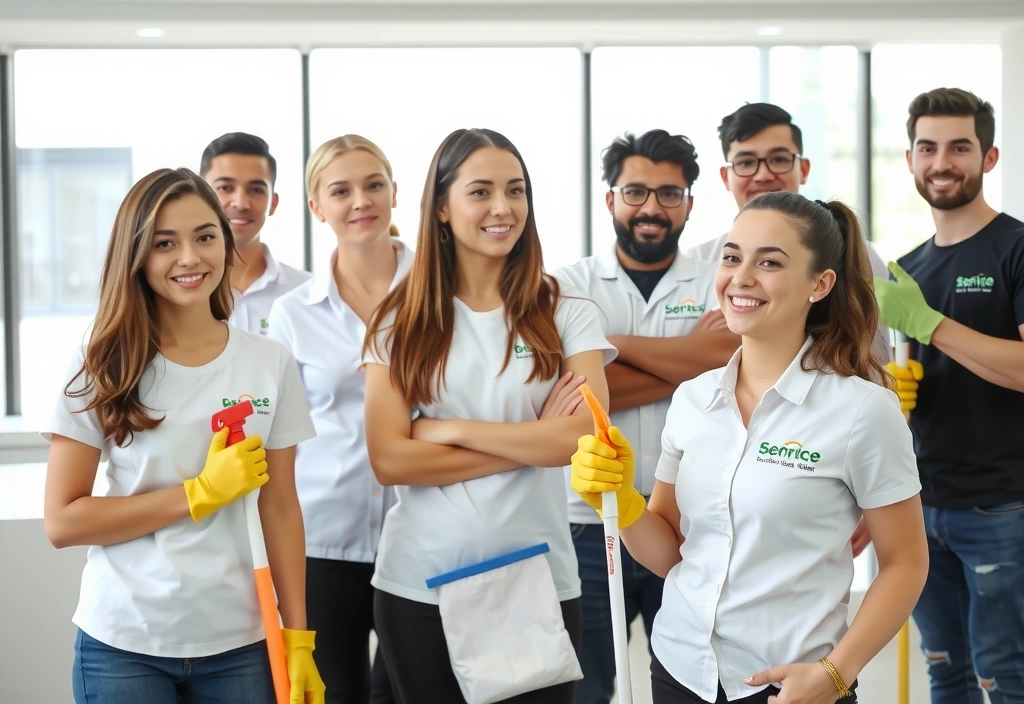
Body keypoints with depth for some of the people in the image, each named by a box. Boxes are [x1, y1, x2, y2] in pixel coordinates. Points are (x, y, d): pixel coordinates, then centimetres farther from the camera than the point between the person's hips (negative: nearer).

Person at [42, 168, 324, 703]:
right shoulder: (102, 367, -6)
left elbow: (280, 508, 5)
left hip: (234, 644, 2)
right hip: (122, 644, -2)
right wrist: (202, 493, -14)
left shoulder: (270, 365, 1)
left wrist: (298, 639, 1)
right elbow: (61, 522, -9)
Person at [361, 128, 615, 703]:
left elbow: (583, 436, -13)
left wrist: (451, 430, -12)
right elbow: (389, 459, -9)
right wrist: (532, 443, -11)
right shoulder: (402, 321, 1)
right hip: (419, 586, 1)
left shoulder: (566, 315, 0)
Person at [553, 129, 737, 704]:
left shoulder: (719, 286, 5)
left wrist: (616, 343, -12)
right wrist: (691, 356, -11)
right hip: (588, 527, 0)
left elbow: (731, 358, -16)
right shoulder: (571, 286, 4)